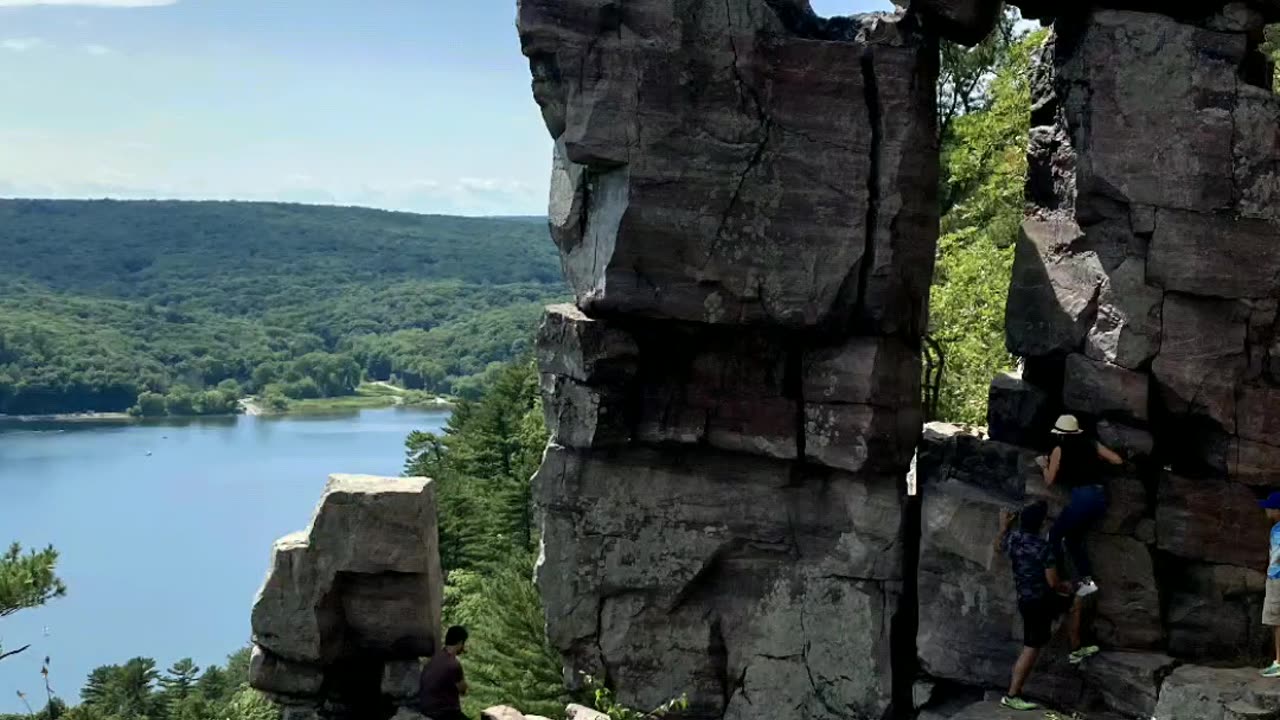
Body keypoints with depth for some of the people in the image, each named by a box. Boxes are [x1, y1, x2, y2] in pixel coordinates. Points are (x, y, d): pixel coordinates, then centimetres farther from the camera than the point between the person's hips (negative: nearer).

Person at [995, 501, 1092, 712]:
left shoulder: (1012, 538, -1)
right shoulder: (1042, 548, -23)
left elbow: (998, 546, 24)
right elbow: (1053, 582, -22)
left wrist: (1003, 526, 38)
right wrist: (1066, 587, 0)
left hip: (1025, 598, 9)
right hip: (1038, 603, -9)